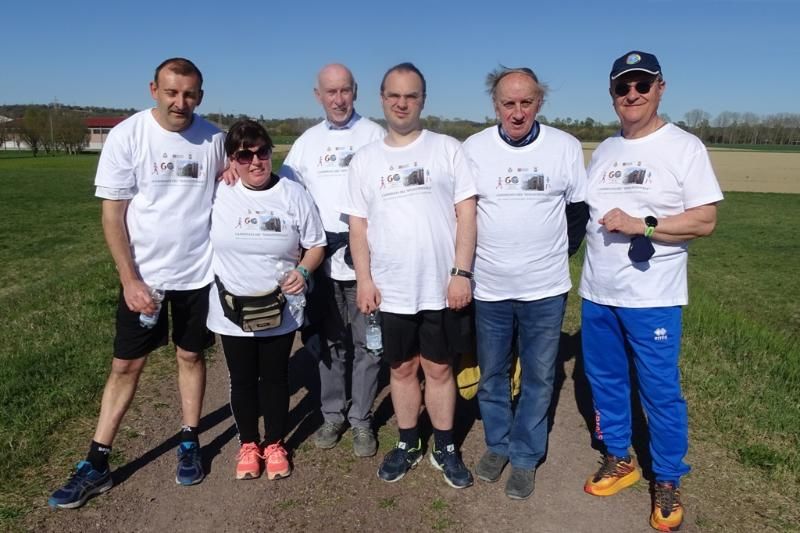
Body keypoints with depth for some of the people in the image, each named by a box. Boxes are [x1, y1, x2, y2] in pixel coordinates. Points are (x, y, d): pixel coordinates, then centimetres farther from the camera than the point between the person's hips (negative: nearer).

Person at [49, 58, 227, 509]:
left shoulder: (214, 139, -3)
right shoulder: (127, 136, -9)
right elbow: (113, 215, -8)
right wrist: (130, 280, -13)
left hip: (199, 272, 2)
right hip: (143, 275, -1)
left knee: (191, 355, 13)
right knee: (127, 365, 6)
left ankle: (190, 443, 29)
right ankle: (97, 463, 18)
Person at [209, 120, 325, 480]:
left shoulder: (294, 194, -6)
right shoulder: (217, 194, -6)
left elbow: (316, 245, 0)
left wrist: (302, 271, -17)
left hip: (280, 310, 0)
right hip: (231, 311, 1)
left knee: (275, 378, 14)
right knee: (242, 380, 15)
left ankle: (275, 444, 35)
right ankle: (248, 444, 37)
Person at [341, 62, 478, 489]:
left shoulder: (447, 149, 1)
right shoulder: (365, 159, 8)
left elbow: (466, 212, -3)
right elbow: (358, 224, 7)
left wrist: (462, 272, -11)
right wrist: (364, 279, -1)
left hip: (442, 287, -2)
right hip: (390, 290, 2)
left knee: (439, 368, 9)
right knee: (401, 369, 14)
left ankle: (444, 449, 27)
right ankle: (407, 445, 31)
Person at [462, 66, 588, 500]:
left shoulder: (566, 146, -3)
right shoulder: (473, 148, -3)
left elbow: (580, 207, 7)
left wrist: (561, 250, 3)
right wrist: (468, 261, 4)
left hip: (546, 289, 0)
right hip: (489, 287, 1)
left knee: (538, 378, 9)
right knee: (491, 374, 14)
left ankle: (525, 457, 27)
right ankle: (497, 444, 35)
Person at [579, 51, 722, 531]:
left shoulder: (685, 147, -6)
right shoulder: (604, 150, 11)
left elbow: (705, 220, -12)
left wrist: (641, 225, -21)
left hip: (651, 298, -5)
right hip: (597, 293, 6)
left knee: (661, 390, 5)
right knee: (605, 379, 16)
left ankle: (668, 482, 24)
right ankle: (618, 459, 35)